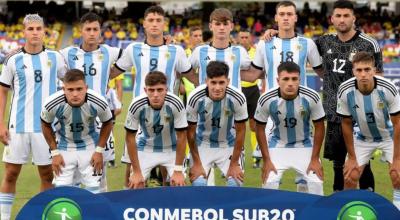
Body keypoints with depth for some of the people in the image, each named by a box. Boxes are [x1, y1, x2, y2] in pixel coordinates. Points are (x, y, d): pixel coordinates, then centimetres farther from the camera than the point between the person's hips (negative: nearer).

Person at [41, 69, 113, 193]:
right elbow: (46, 125, -6)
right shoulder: (52, 104, -29)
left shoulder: (98, 103, -28)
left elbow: (107, 123, -5)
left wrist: (99, 151, -7)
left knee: (93, 190, 2)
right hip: (64, 147, 0)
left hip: (90, 146, 0)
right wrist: (54, 153, -5)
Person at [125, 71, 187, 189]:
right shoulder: (136, 105, -28)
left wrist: (178, 171, -17)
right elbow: (130, 138, -15)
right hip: (146, 149, 0)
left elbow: (181, 137, -18)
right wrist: (136, 172, -14)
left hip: (171, 149, 0)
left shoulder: (176, 104, -29)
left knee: (178, 184, -12)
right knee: (135, 185, -9)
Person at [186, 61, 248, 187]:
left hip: (228, 145, 0)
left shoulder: (238, 98, -26)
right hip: (203, 144, 0)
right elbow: (191, 131, -12)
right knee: (198, 183, -15)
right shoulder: (195, 98, -26)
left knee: (235, 182, -13)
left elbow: (240, 131, -12)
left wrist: (234, 164, -10)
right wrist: (196, 163, -8)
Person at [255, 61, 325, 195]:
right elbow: (260, 129, -8)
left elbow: (319, 127, -10)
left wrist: (315, 159, -10)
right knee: (269, 183, -13)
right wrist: (266, 160, -9)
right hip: (278, 145, 0)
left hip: (304, 145, 0)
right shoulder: (266, 100, -25)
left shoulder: (311, 98, -25)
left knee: (316, 183, -10)